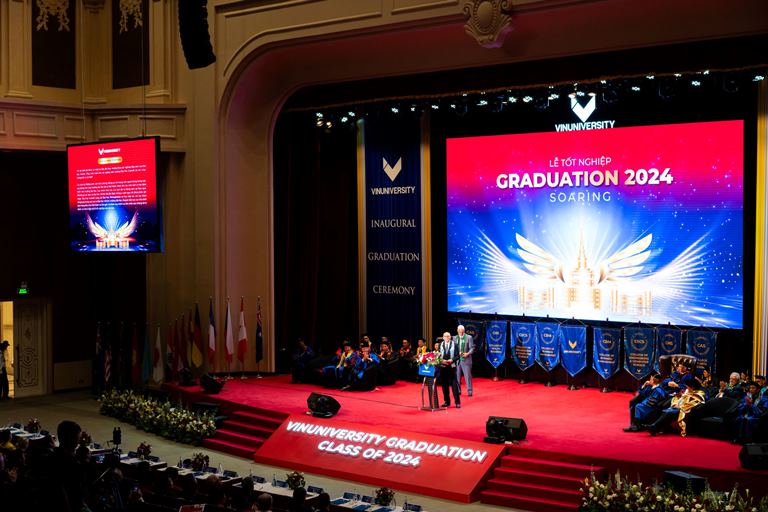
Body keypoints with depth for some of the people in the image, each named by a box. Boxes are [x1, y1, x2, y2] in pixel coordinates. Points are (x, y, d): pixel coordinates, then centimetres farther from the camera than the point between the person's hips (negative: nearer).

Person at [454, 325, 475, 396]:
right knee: (457, 376, 5)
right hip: (457, 360, 3)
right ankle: (458, 391, 14)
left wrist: (468, 353, -18)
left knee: (468, 376, -4)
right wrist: (457, 353, -10)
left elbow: (472, 348, 0)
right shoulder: (454, 338, 10)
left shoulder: (469, 337, 2)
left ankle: (469, 391, 1)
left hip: (466, 360, -3)